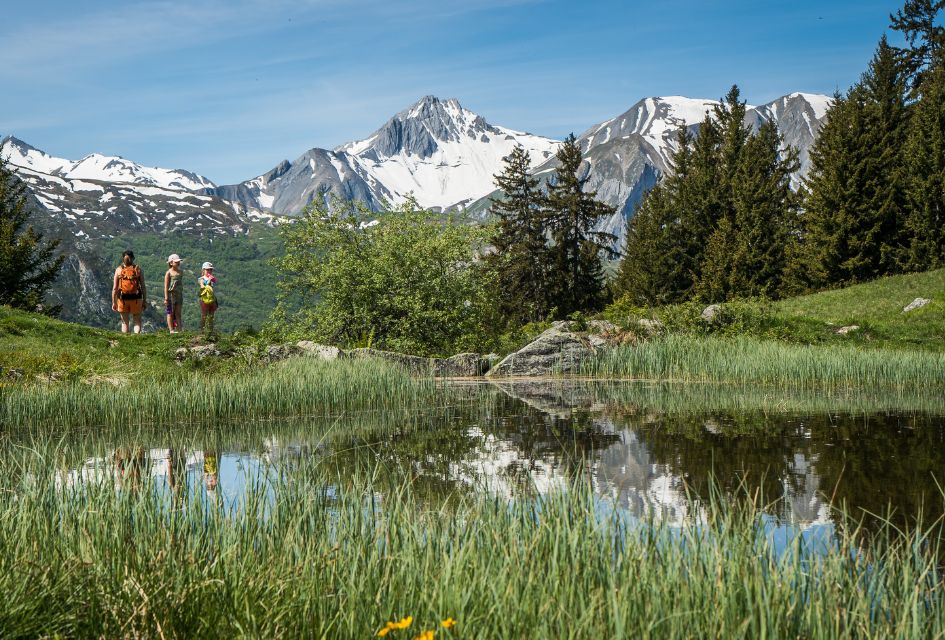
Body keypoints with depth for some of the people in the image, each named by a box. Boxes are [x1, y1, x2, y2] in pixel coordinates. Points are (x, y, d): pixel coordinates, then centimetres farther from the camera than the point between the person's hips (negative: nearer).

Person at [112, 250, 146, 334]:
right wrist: (144, 301, 4)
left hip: (123, 299, 0)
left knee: (124, 322, 11)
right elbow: (143, 287, -2)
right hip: (136, 299, 0)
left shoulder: (119, 270, 1)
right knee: (137, 321, 9)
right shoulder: (138, 269, 1)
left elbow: (115, 288, -2)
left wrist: (114, 302, 3)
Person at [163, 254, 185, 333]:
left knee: (178, 313, 6)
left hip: (179, 294, 5)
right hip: (171, 294, -5)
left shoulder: (180, 272, 8)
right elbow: (166, 286, -9)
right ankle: (171, 330, 4)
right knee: (170, 313, 2)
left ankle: (179, 329, 7)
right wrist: (166, 298, -13)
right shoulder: (169, 273, -8)